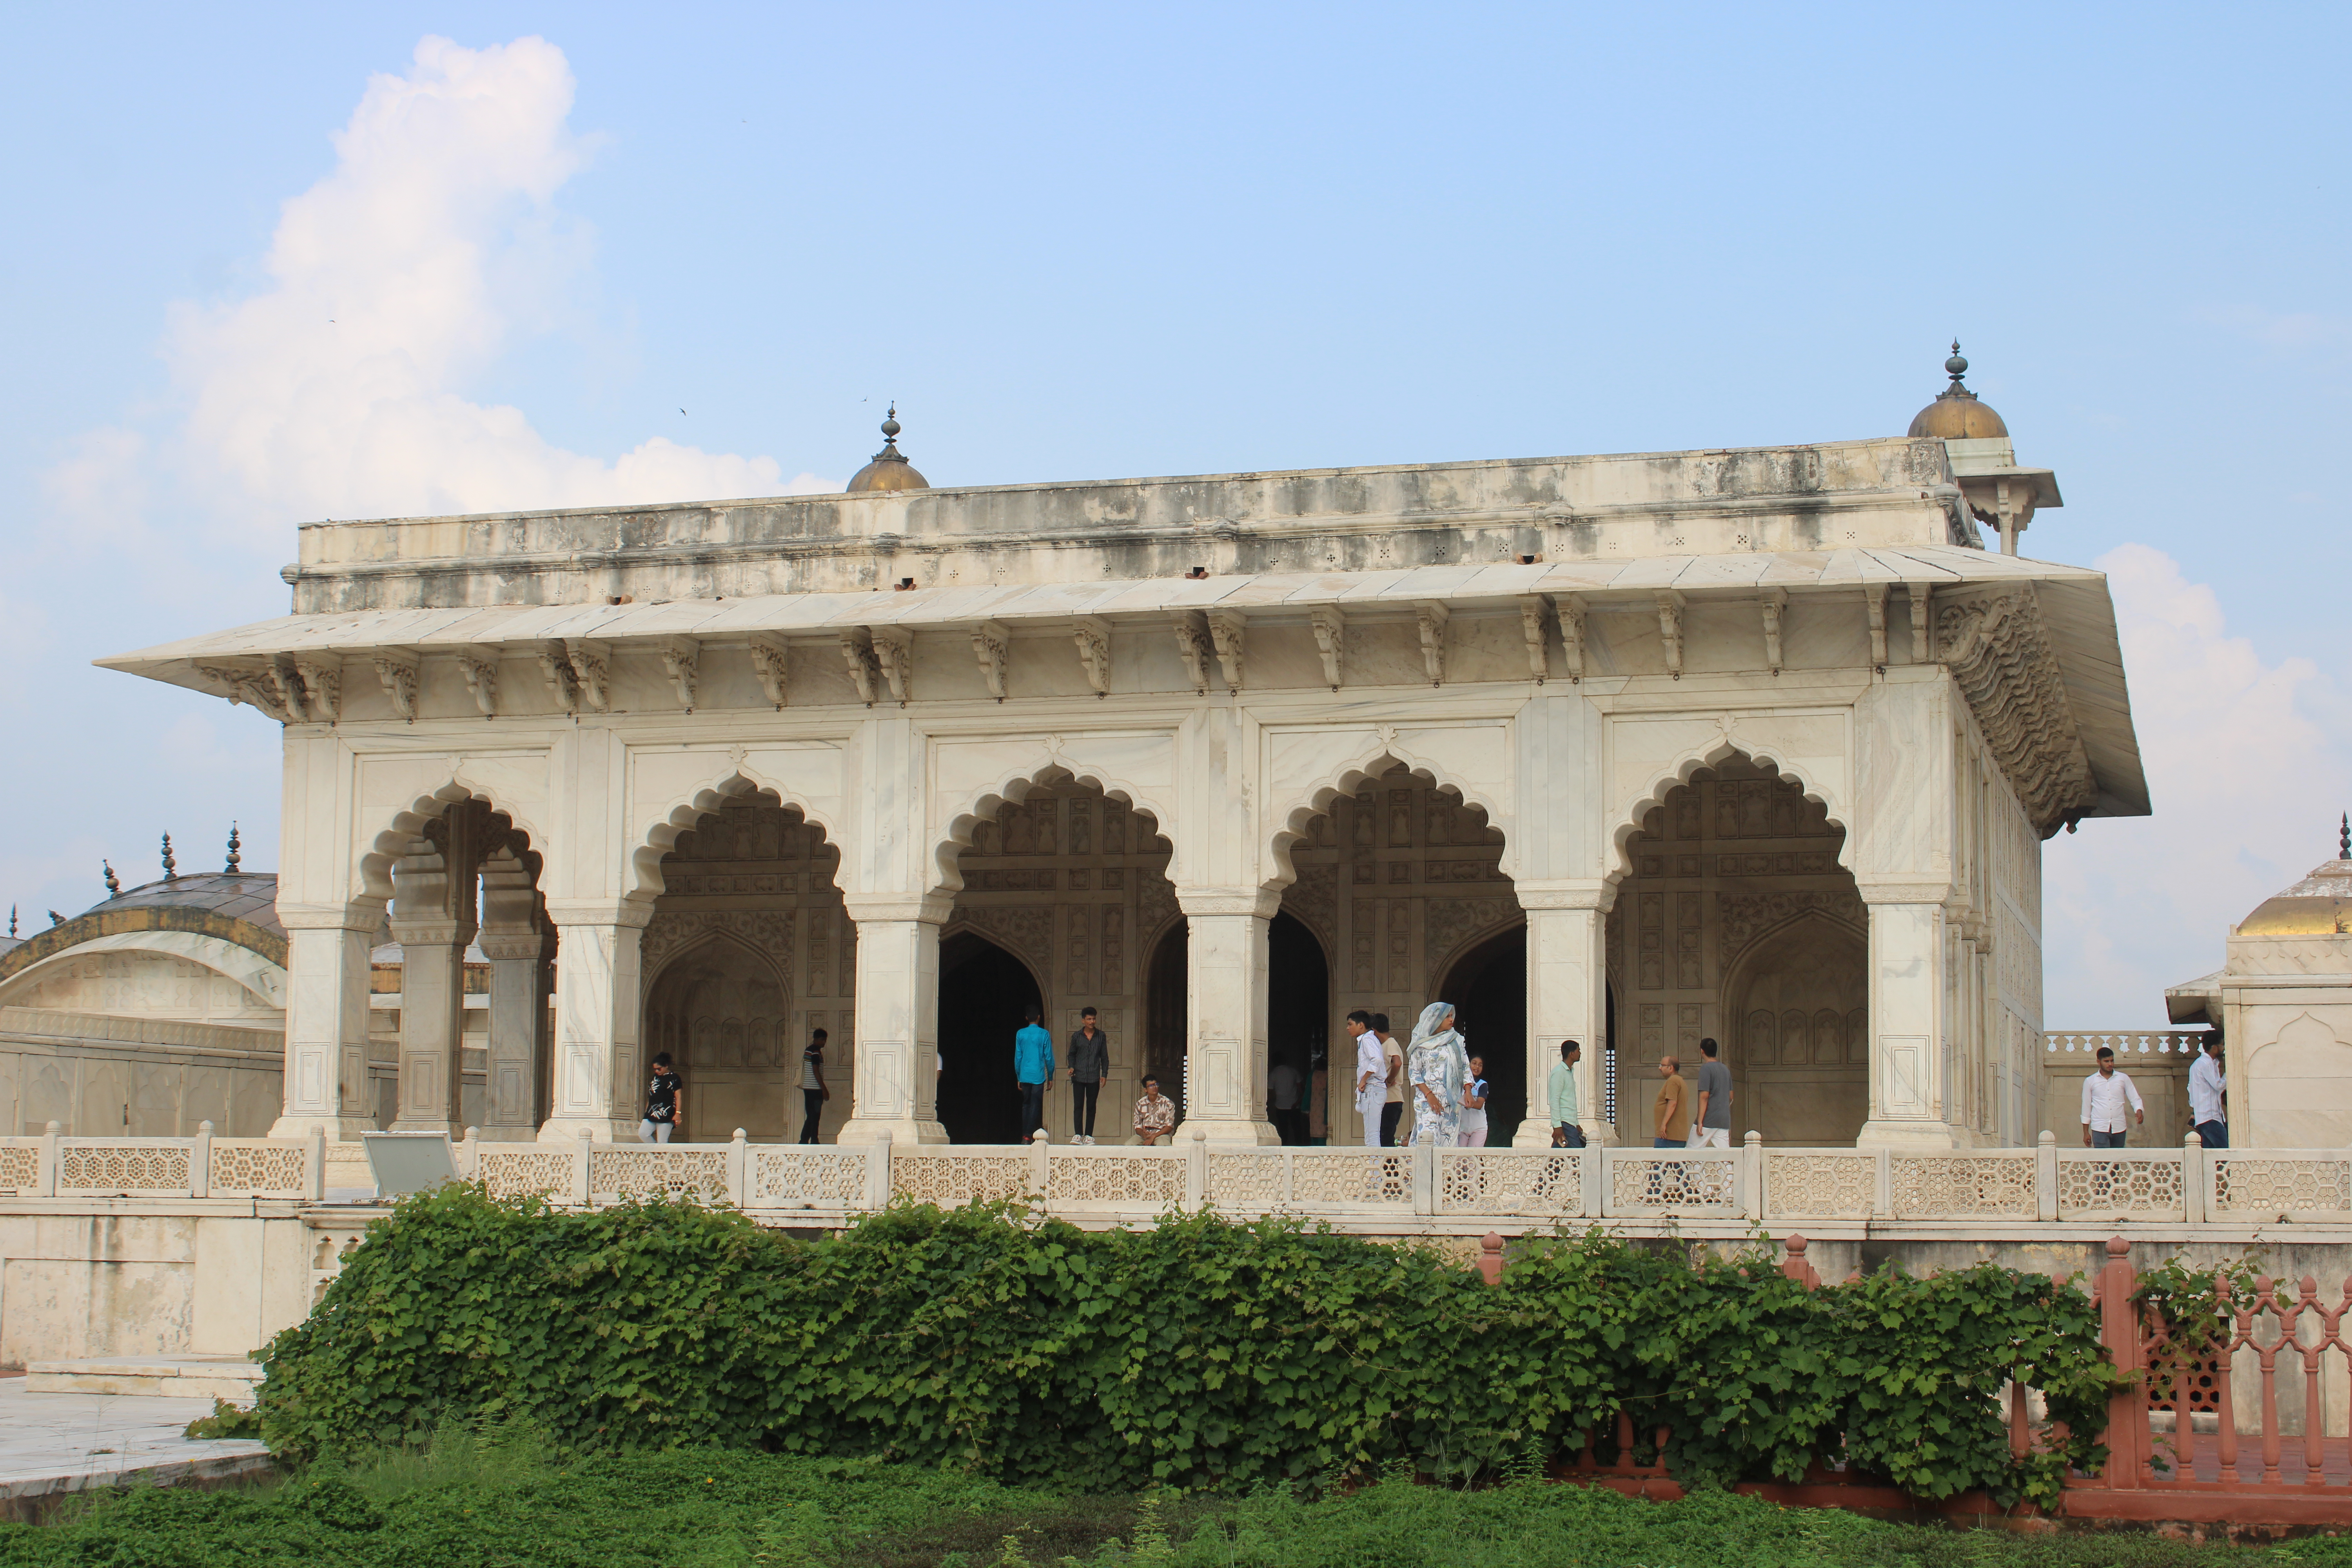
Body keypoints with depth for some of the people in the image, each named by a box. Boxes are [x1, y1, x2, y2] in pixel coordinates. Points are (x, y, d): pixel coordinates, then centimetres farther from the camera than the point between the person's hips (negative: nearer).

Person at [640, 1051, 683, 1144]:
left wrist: (678, 1113, -16)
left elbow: (679, 1097, -8)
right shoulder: (655, 1077, 18)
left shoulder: (674, 1078, -4)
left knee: (662, 1142, -7)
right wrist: (647, 1112, 20)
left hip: (666, 1115, -7)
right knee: (642, 1133, -6)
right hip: (652, 1113, 7)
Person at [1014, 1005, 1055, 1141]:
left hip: (1024, 1076, 3)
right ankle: (1029, 1136, -7)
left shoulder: (1020, 1034, 1)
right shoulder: (1044, 1034, -5)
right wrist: (1050, 1077, 7)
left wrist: (1018, 1078, 13)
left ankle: (1025, 1136, 10)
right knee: (1035, 1105, -1)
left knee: (1026, 1104, 12)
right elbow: (1049, 1057, -2)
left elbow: (1017, 1057, 4)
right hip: (1038, 1076, -3)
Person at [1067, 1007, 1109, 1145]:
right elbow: (1072, 1054, 14)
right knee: (1078, 1106, -3)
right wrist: (1071, 1067, -3)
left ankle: (1089, 1135, 8)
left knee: (1091, 1107, 4)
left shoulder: (1101, 1036, 5)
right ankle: (1078, 1134, -1)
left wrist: (1104, 1074, 3)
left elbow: (1104, 1057, 9)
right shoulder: (1077, 1037, 5)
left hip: (1094, 1078, 0)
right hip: (1079, 1076, 0)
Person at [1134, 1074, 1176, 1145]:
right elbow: (1138, 1126, 9)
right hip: (1144, 1135, 3)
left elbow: (1169, 1126, -4)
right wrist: (1143, 1134, -16)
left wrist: (1153, 1137, -16)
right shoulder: (1140, 1104, 9)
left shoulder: (1168, 1103, -1)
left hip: (1161, 1134, -3)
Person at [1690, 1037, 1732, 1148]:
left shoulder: (1706, 1068, -9)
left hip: (1708, 1120, -7)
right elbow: (1731, 1096, 19)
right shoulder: (1725, 1069, 14)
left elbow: (1704, 1096, -15)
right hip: (1724, 1120, 7)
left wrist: (1700, 1122, -15)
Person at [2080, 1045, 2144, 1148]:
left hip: (2119, 1128, 2)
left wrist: (2139, 1111, -16)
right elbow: (2086, 1106, 10)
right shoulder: (2090, 1081, 6)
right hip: (2100, 1129, -2)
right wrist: (2086, 1132, 8)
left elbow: (2135, 1099, 7)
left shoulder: (2123, 1078, 8)